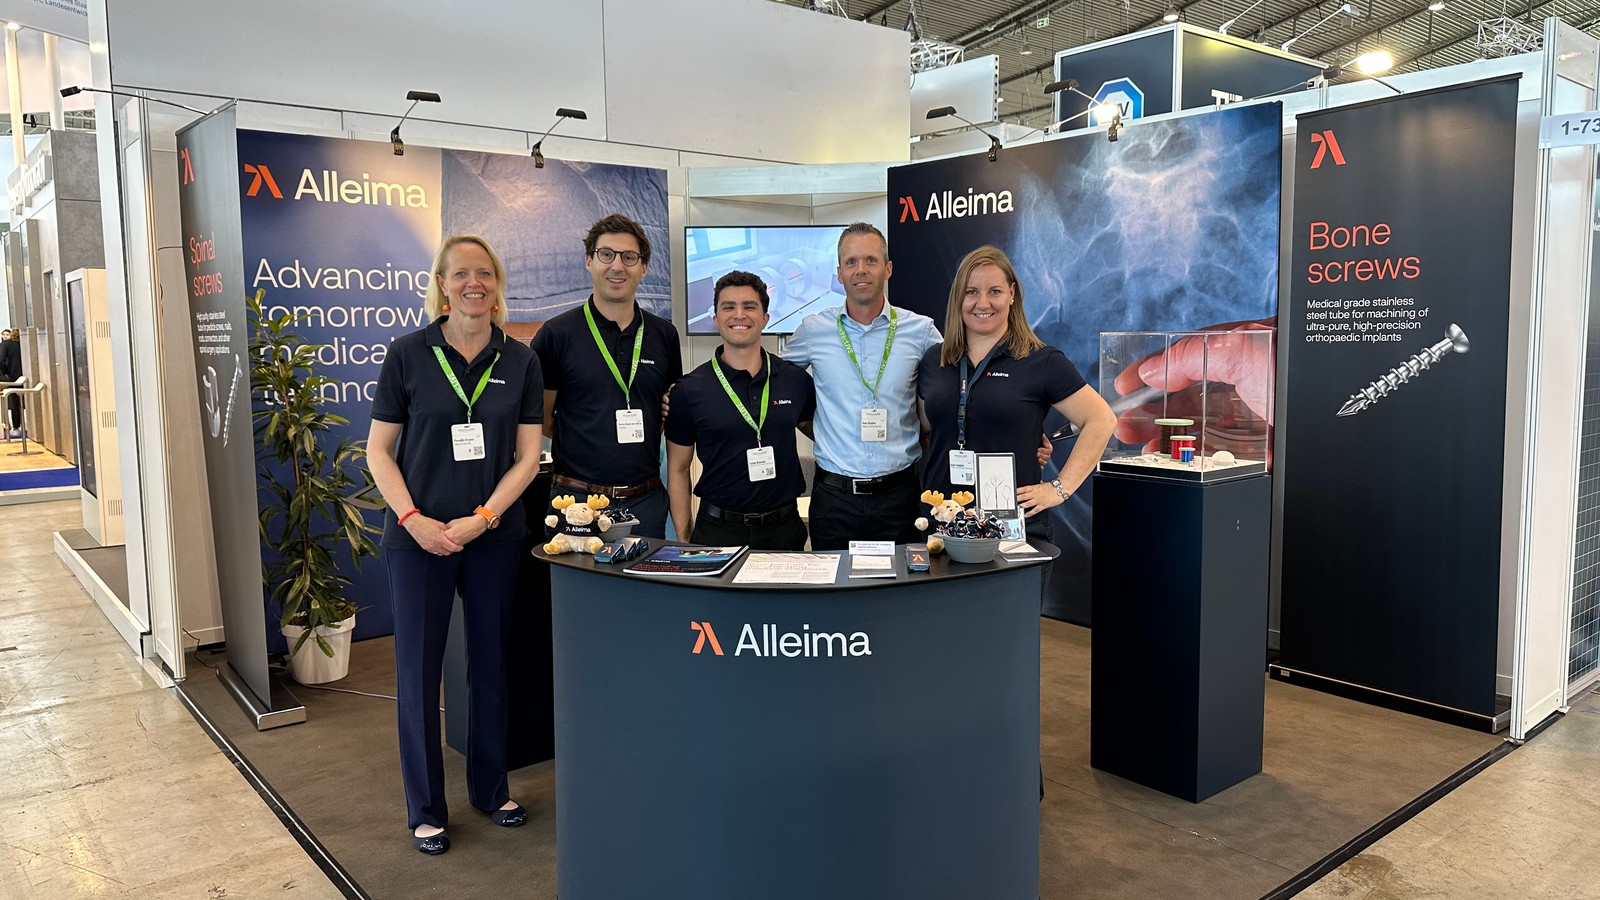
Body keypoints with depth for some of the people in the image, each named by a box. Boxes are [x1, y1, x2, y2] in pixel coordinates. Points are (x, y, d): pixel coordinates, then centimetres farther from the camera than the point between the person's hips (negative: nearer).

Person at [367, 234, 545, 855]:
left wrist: (482, 518, -10)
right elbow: (378, 451, -1)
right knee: (419, 671, 5)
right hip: (418, 537, -2)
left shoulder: (520, 361, 3)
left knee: (491, 664, 12)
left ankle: (490, 788, 30)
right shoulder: (408, 355, -2)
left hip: (495, 535, 2)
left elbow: (527, 456, 2)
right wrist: (413, 518, -13)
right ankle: (425, 810, 20)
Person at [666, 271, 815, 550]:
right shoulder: (689, 390, -3)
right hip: (716, 530, -2)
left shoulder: (796, 380, 2)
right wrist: (683, 539, -2)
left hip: (783, 527, 2)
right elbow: (678, 469, 2)